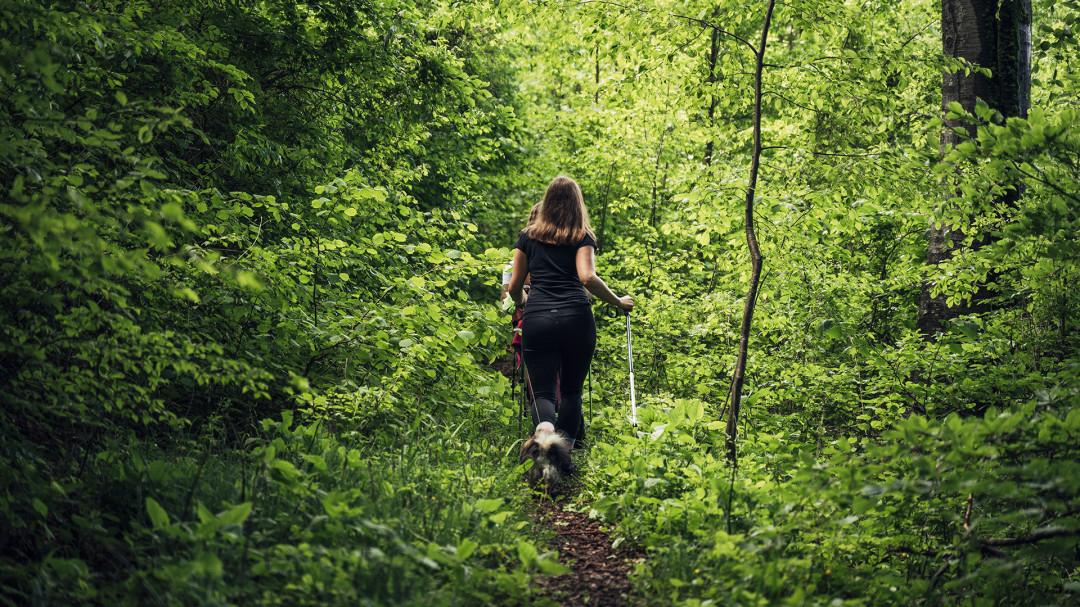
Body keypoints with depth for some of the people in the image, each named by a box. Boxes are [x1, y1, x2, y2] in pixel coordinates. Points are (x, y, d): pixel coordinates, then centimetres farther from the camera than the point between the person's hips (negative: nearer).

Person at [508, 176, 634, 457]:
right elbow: (587, 278, -8)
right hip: (576, 317, -1)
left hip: (537, 319, 1)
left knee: (543, 391, 0)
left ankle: (544, 427, -33)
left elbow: (514, 287, 17)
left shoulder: (528, 236, 15)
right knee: (571, 389, 15)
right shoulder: (583, 237, 8)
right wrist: (618, 302, 5)